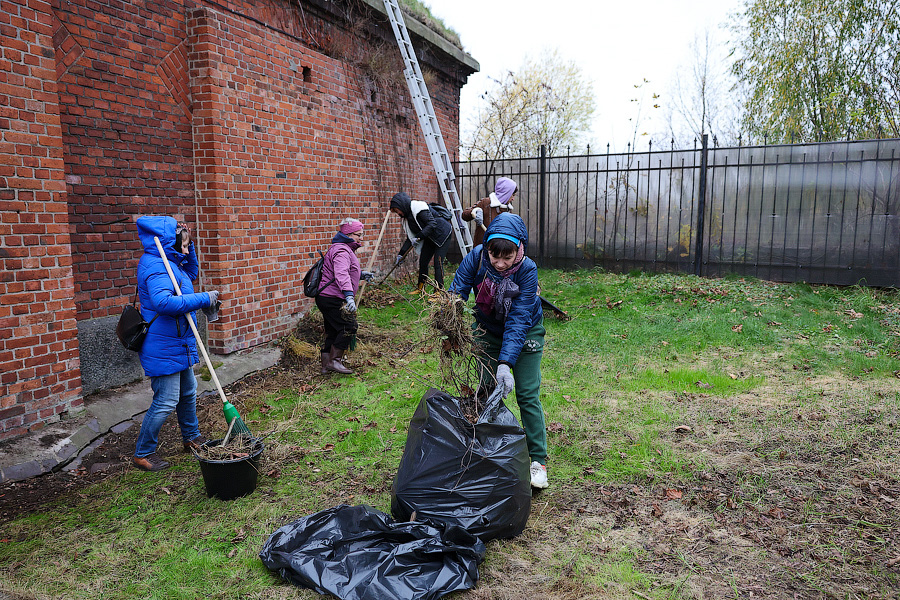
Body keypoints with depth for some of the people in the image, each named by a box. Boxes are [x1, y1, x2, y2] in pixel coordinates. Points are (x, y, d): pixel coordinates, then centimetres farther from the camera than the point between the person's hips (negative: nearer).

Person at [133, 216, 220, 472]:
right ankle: (143, 453, 12)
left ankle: (192, 438, 40)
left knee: (188, 393, 22)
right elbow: (164, 302, -37)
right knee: (166, 402, -4)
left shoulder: (170, 263, 10)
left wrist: (187, 243, 13)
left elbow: (192, 272, 29)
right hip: (164, 348, -11)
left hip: (179, 345, 11)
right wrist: (204, 299, -33)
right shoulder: (157, 267, -22)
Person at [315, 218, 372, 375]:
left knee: (332, 332, 12)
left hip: (326, 298, 11)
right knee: (349, 326, -10)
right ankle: (334, 361, -6)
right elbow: (341, 275, -32)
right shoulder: (341, 251, -15)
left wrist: (360, 274, 30)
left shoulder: (345, 249, 21)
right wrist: (349, 295, -42)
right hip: (333, 299, -11)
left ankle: (326, 365, 16)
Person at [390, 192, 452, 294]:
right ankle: (420, 288, 21)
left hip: (442, 234, -9)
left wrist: (419, 236, -34)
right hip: (430, 238, 9)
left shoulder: (418, 207, -22)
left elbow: (432, 224, -29)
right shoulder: (407, 216, 6)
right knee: (423, 261, 8)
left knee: (438, 262, -14)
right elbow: (410, 238, 9)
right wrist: (401, 254, 4)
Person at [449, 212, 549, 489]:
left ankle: (538, 460, 7)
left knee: (527, 394, -4)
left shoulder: (527, 269, -32)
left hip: (525, 332, -2)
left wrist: (506, 364, -41)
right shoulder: (476, 257, -26)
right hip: (488, 329, 3)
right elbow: (456, 293, -28)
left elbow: (518, 319, -34)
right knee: (487, 390, 3)